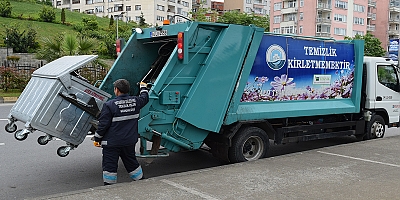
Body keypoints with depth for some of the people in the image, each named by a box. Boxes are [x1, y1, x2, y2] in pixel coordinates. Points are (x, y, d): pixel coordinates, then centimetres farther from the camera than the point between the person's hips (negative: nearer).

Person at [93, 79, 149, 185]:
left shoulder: (109, 105, -16)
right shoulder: (135, 101, -1)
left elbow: (103, 125, -13)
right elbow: (145, 98, 22)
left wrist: (97, 139, 0)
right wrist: (143, 87, 41)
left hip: (112, 143, -5)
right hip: (130, 141, 5)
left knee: (110, 166, 5)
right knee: (132, 163, 20)